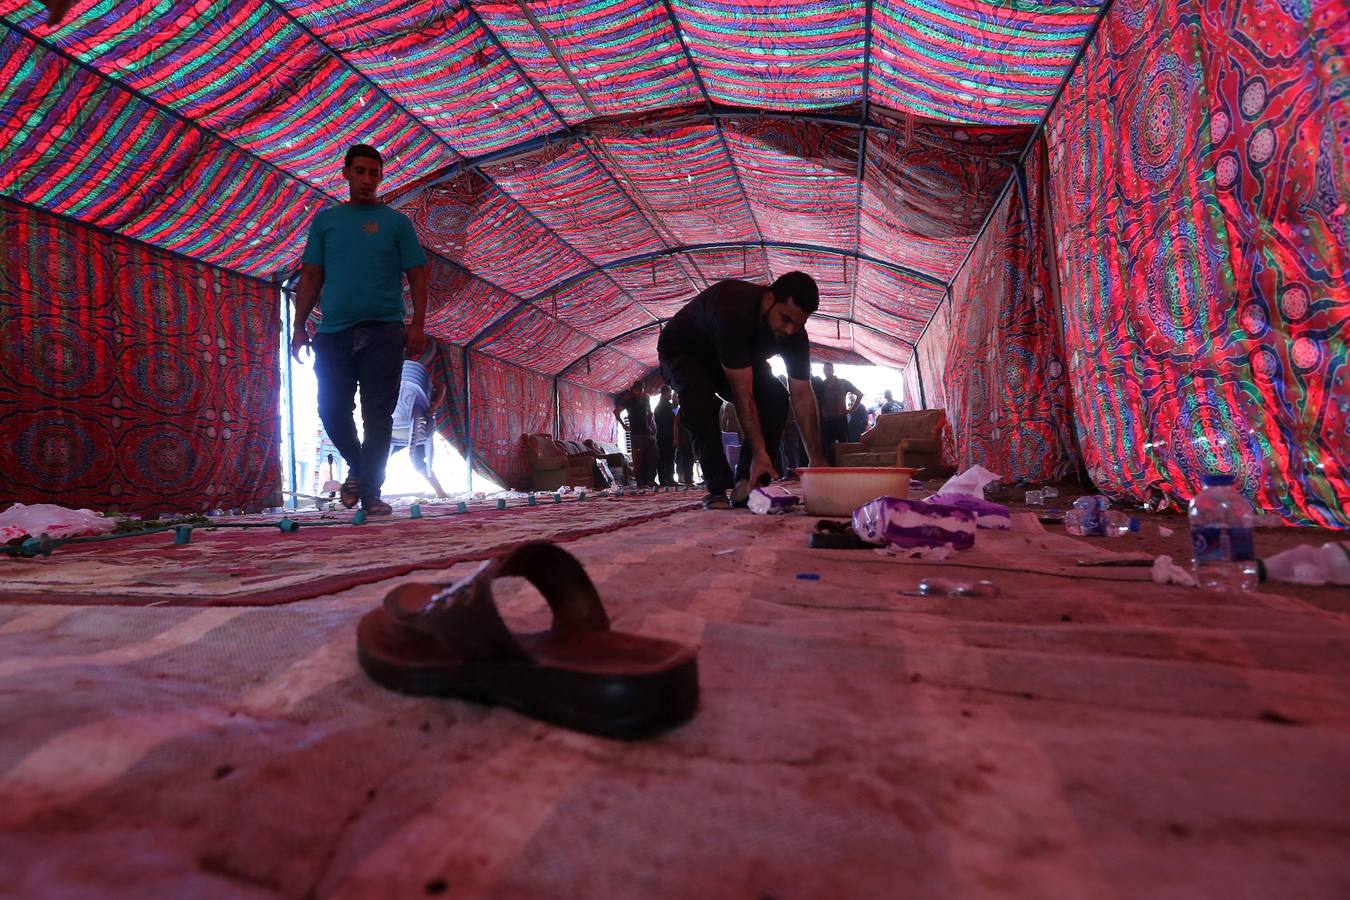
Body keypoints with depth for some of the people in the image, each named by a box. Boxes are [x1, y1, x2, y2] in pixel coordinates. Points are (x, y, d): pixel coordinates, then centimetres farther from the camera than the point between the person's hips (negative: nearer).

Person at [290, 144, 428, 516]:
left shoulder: (396, 221, 9)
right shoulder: (325, 220, 14)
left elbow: (417, 276, 4)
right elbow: (311, 277, 12)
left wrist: (417, 325, -7)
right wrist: (300, 326, 4)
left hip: (383, 331, -2)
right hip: (333, 331, 3)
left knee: (377, 416, -3)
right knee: (332, 409, 3)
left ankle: (370, 492, 3)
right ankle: (357, 467, 27)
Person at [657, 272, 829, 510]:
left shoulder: (794, 334, -21)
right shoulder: (735, 311, -42)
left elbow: (802, 396, -18)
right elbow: (742, 393, -42)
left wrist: (816, 458, -23)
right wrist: (759, 451, -43)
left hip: (736, 358, 6)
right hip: (682, 350, -6)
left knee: (776, 399, -15)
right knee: (702, 403, -34)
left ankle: (749, 484, -9)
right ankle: (718, 488, -24)